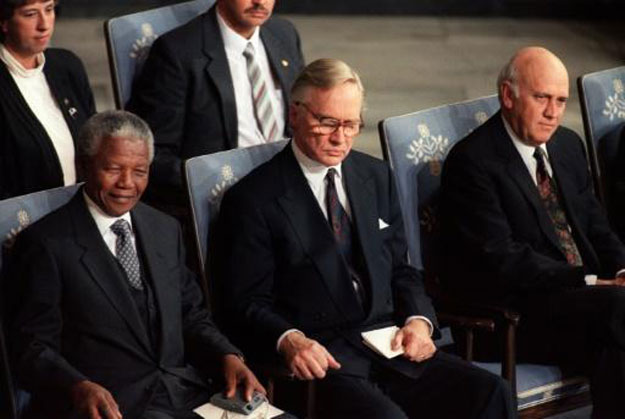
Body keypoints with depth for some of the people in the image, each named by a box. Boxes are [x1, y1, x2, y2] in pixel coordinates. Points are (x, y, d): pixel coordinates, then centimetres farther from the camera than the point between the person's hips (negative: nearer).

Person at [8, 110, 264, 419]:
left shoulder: (166, 231, 19)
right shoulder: (47, 243, -1)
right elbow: (33, 348, -5)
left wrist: (228, 357, 0)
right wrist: (80, 388, -26)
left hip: (186, 391, 6)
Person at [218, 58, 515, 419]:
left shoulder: (377, 177, 18)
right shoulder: (253, 200, 1)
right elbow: (250, 302, -2)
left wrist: (419, 320, 0)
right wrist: (289, 340, -23)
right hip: (323, 360, -6)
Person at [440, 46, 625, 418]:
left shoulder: (569, 145, 17)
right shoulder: (472, 161, -8)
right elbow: (501, 259, -15)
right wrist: (589, 283, -20)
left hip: (584, 294, 7)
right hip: (515, 313, -7)